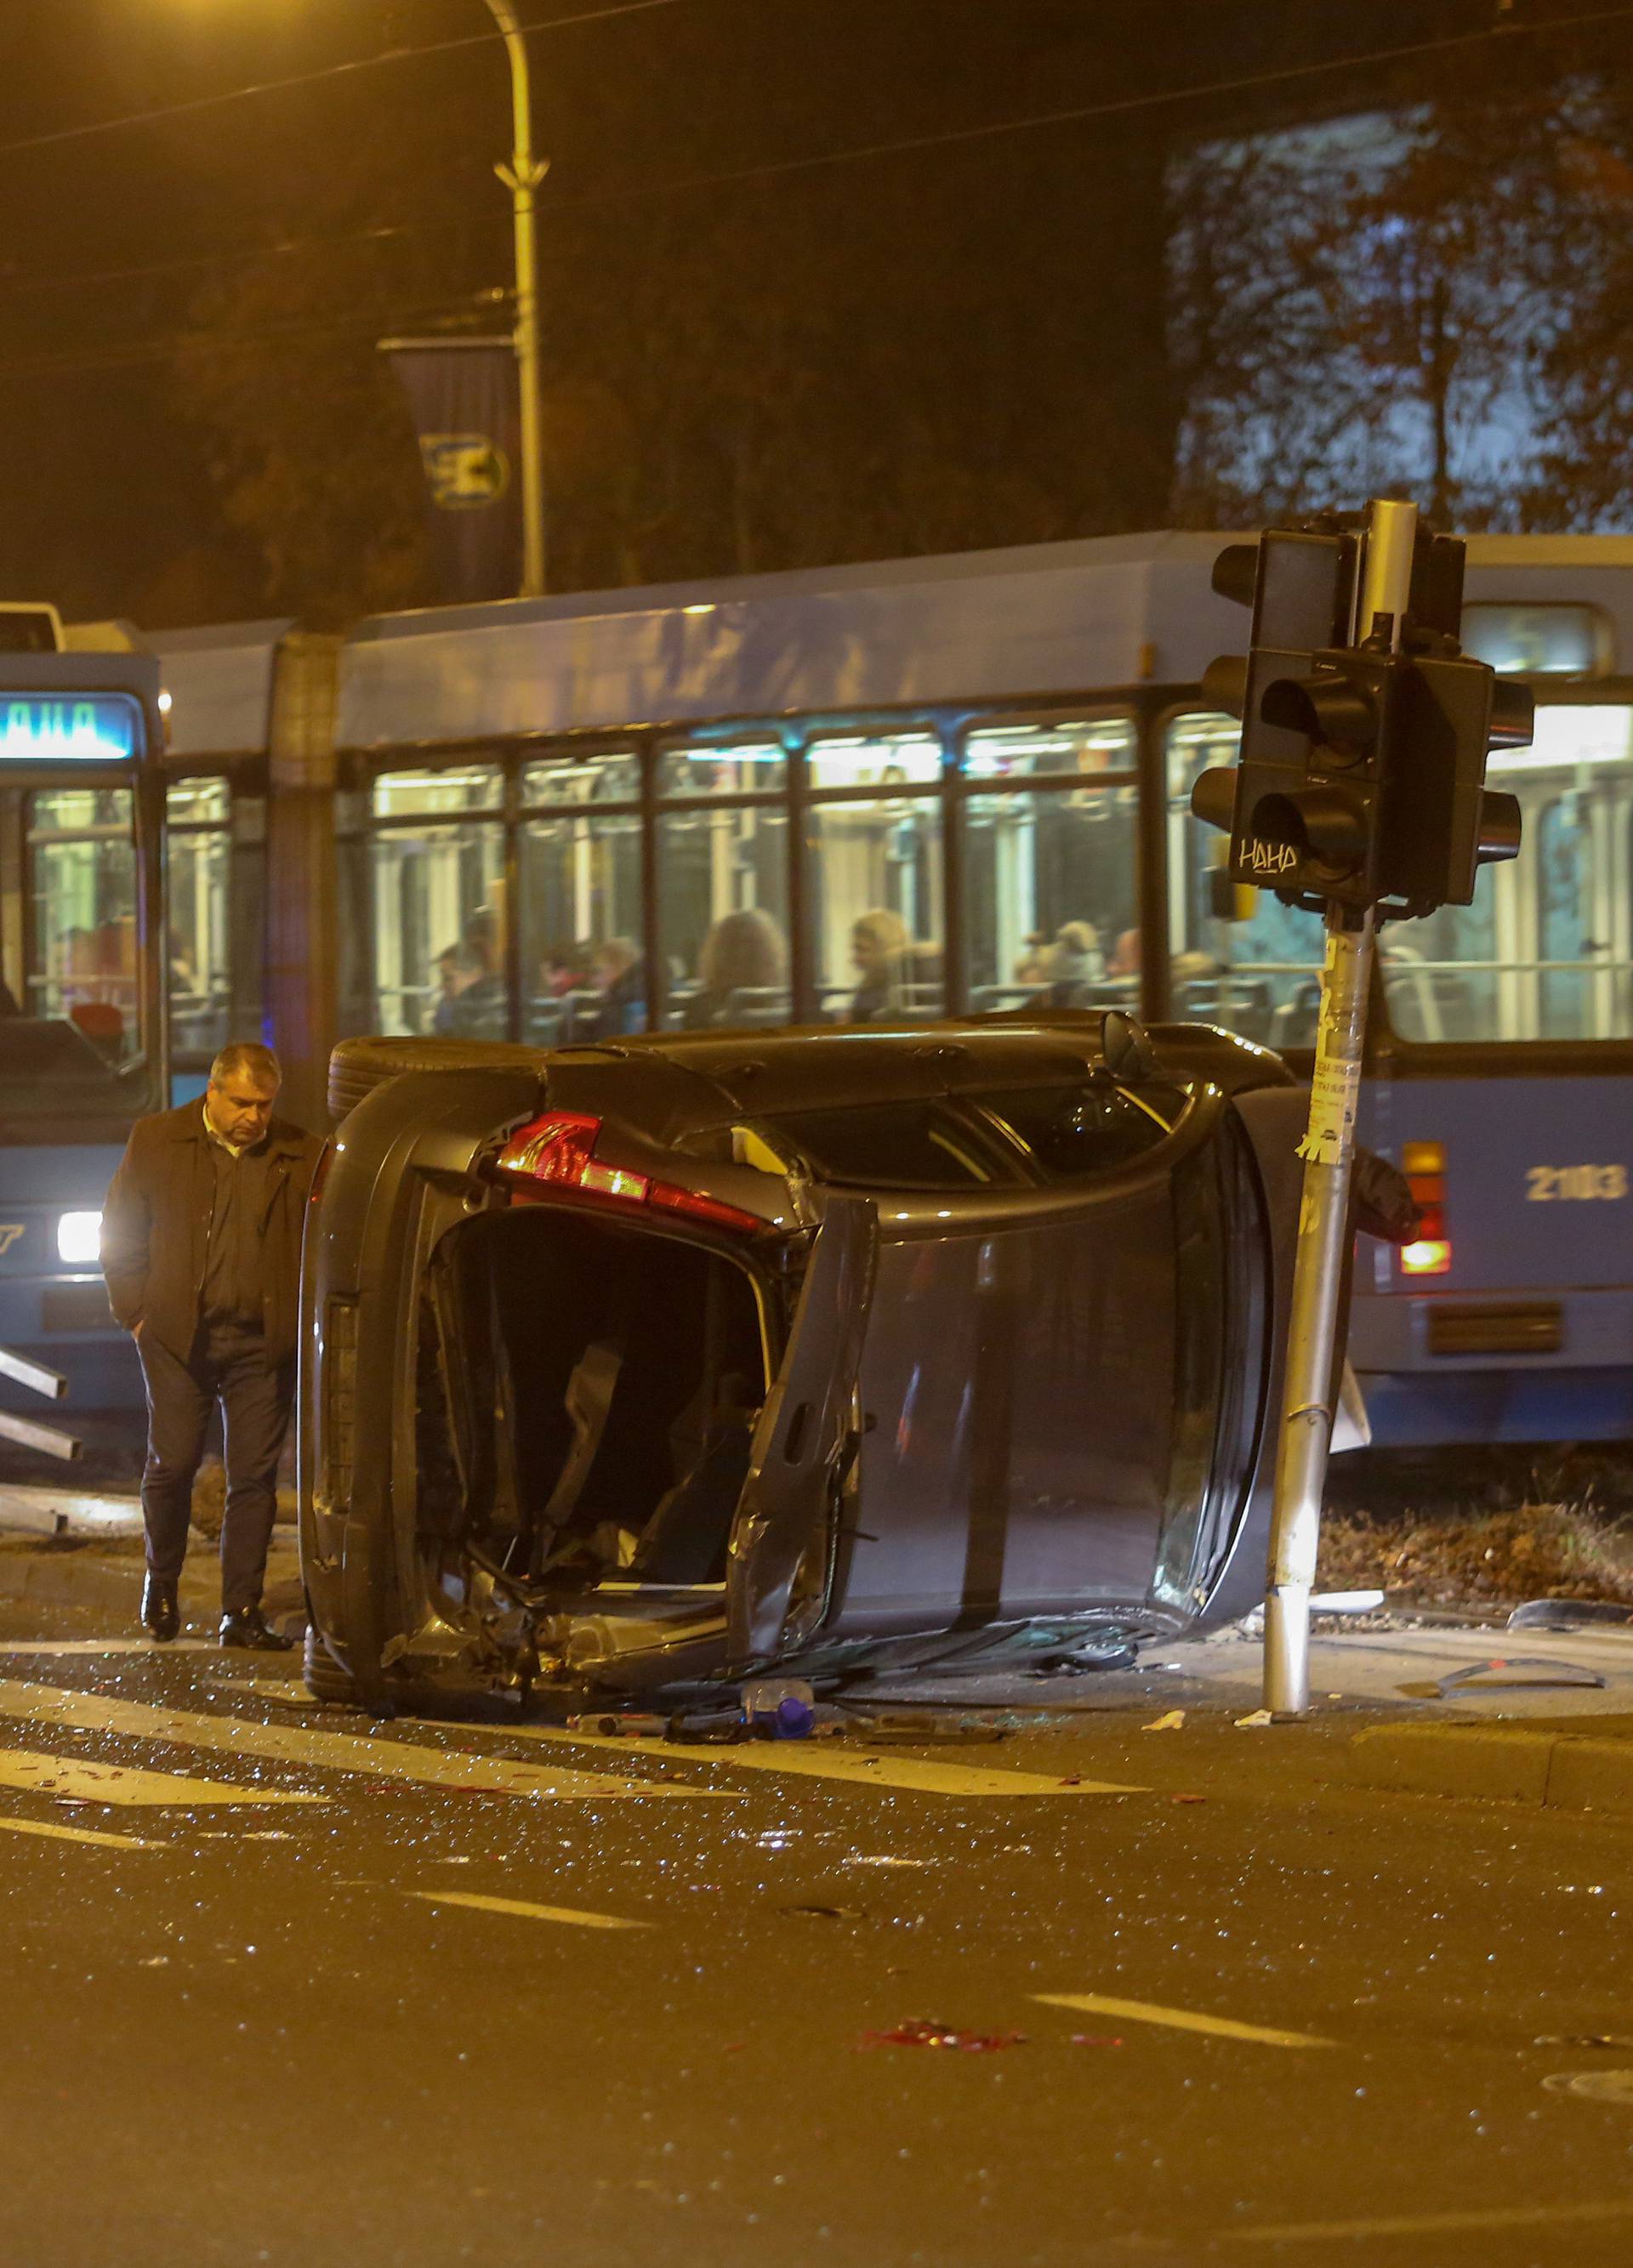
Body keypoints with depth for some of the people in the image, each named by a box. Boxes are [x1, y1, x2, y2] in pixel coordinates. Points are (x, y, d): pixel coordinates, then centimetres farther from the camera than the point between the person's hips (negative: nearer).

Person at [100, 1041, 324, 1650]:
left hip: (263, 1342, 0)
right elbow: (120, 1235, 7)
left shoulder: (301, 1156, 3)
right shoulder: (157, 1142, 3)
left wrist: (303, 1323, -1)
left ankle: (242, 1611, 6)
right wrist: (137, 1312, 1)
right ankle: (161, 1585, 24)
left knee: (254, 1478, 0)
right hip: (180, 1336, 0)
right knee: (171, 1465, 1)